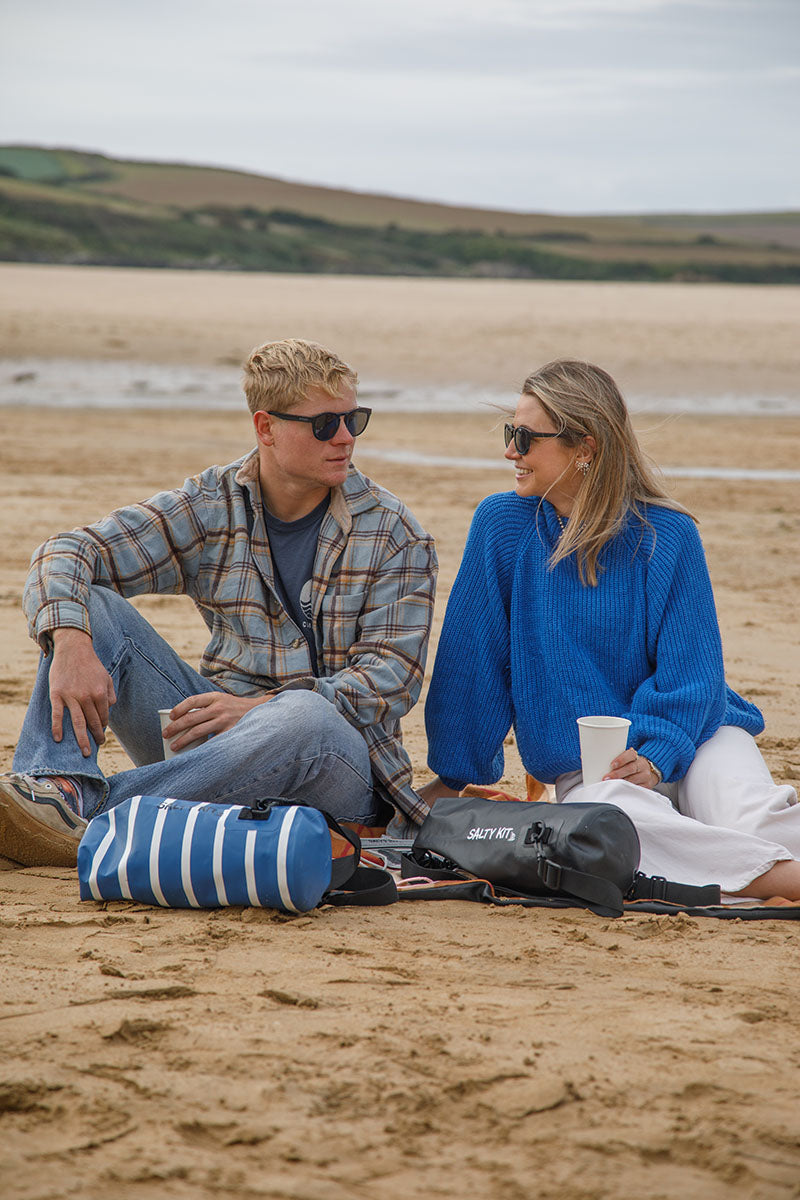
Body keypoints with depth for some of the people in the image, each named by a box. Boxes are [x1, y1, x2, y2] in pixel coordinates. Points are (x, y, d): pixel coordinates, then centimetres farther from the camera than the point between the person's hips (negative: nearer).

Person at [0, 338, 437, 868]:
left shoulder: (395, 536, -2)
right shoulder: (211, 506, 4)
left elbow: (391, 679, -11)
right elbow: (66, 554, -3)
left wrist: (258, 707, -23)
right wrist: (70, 644, -26)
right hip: (219, 736, 3)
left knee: (306, 717, -40)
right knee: (91, 605, -10)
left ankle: (97, 814, -42)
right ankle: (59, 788, -34)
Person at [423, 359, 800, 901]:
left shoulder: (667, 535, -3)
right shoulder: (501, 524, 1)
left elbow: (690, 673, -5)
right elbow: (472, 658, 7)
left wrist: (654, 759, -23)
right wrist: (451, 779, 11)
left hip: (691, 733, 0)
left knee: (751, 821, -35)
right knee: (615, 819, -37)